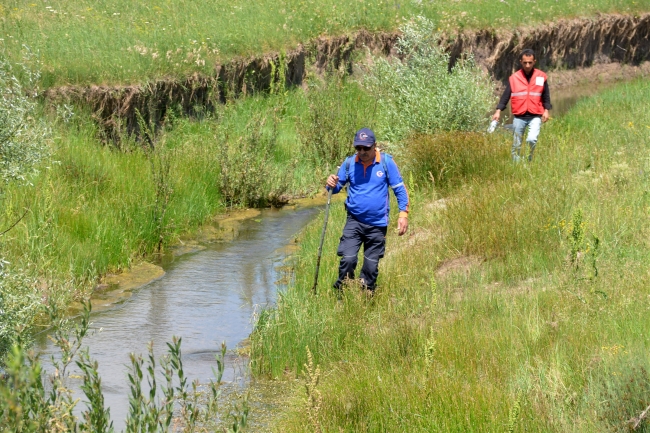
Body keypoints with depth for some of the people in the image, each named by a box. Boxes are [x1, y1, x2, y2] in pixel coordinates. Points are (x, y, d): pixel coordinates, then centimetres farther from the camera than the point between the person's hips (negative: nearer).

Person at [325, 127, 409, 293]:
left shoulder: (386, 162, -6)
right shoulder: (349, 163, -1)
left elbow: (399, 189, -1)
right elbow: (338, 186, 6)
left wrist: (403, 213, -11)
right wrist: (332, 185, -19)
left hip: (377, 224, 0)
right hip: (354, 221, 0)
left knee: (371, 265, 8)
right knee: (348, 259, -15)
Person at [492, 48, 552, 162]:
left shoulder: (541, 77, 4)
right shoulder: (514, 78, 3)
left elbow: (546, 96, 10)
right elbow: (505, 95, 2)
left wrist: (546, 110, -2)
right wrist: (498, 111, -7)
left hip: (535, 116, -1)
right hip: (519, 117, 1)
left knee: (532, 139, -22)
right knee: (516, 145, 5)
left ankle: (530, 160, 0)